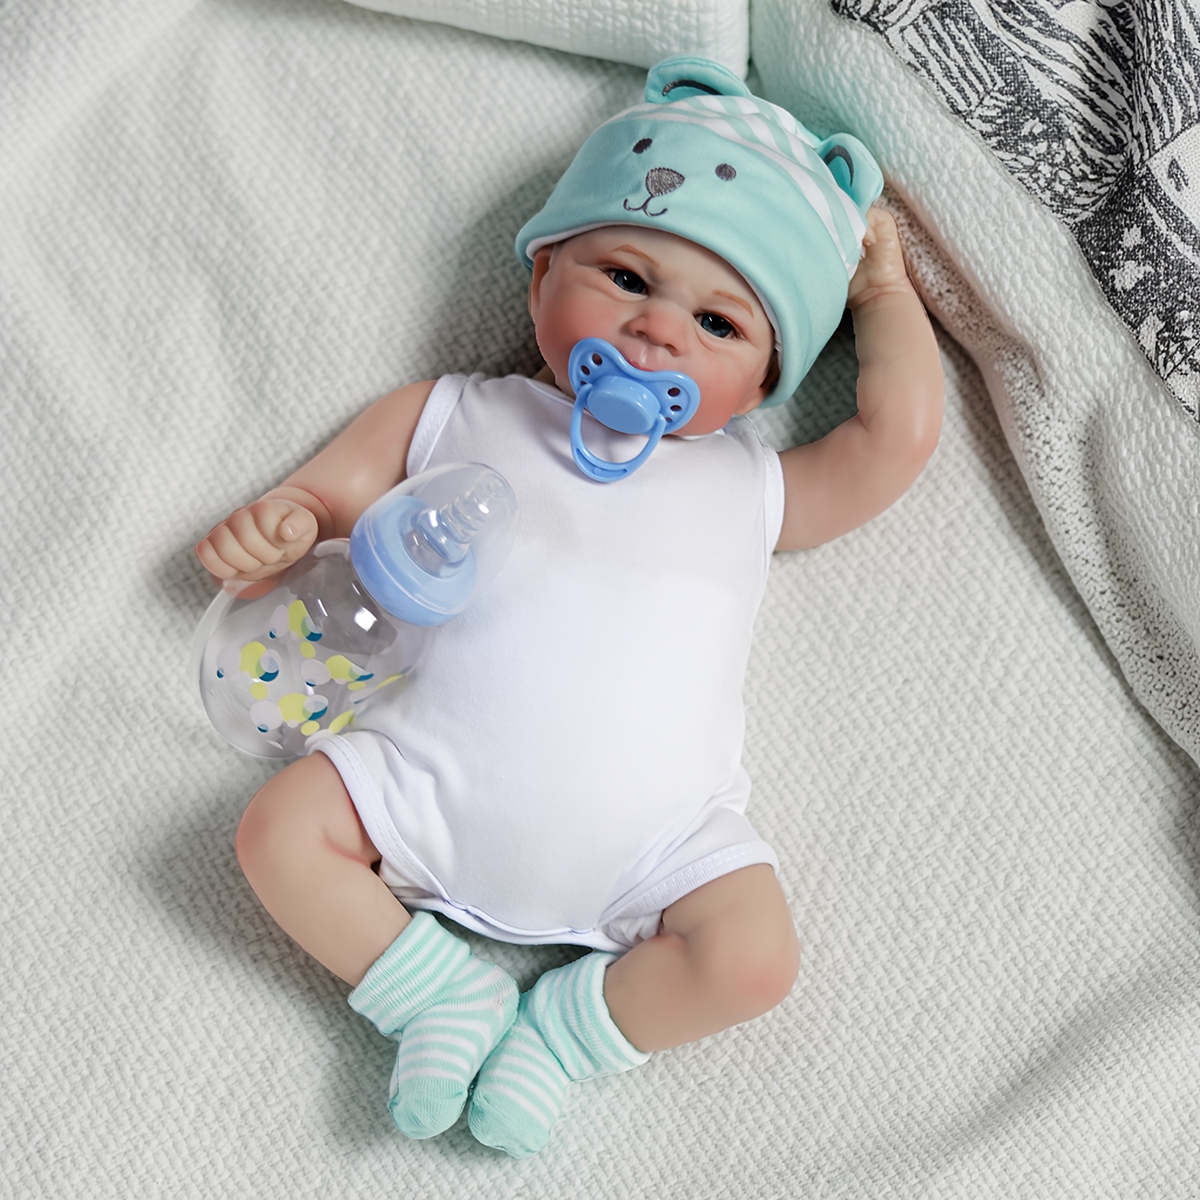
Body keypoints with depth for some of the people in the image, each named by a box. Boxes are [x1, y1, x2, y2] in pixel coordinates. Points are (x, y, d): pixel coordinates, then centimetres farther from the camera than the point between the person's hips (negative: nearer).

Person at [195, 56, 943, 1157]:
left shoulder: (743, 487, 15)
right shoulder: (455, 418, 15)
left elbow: (901, 429, 6)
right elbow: (324, 501, 17)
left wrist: (881, 288, 21)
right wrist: (273, 528, -7)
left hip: (651, 835, 0)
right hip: (438, 776, 1)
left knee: (752, 955, -20)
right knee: (282, 829, -17)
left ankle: (562, 1028, 3)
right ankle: (444, 995, 0)